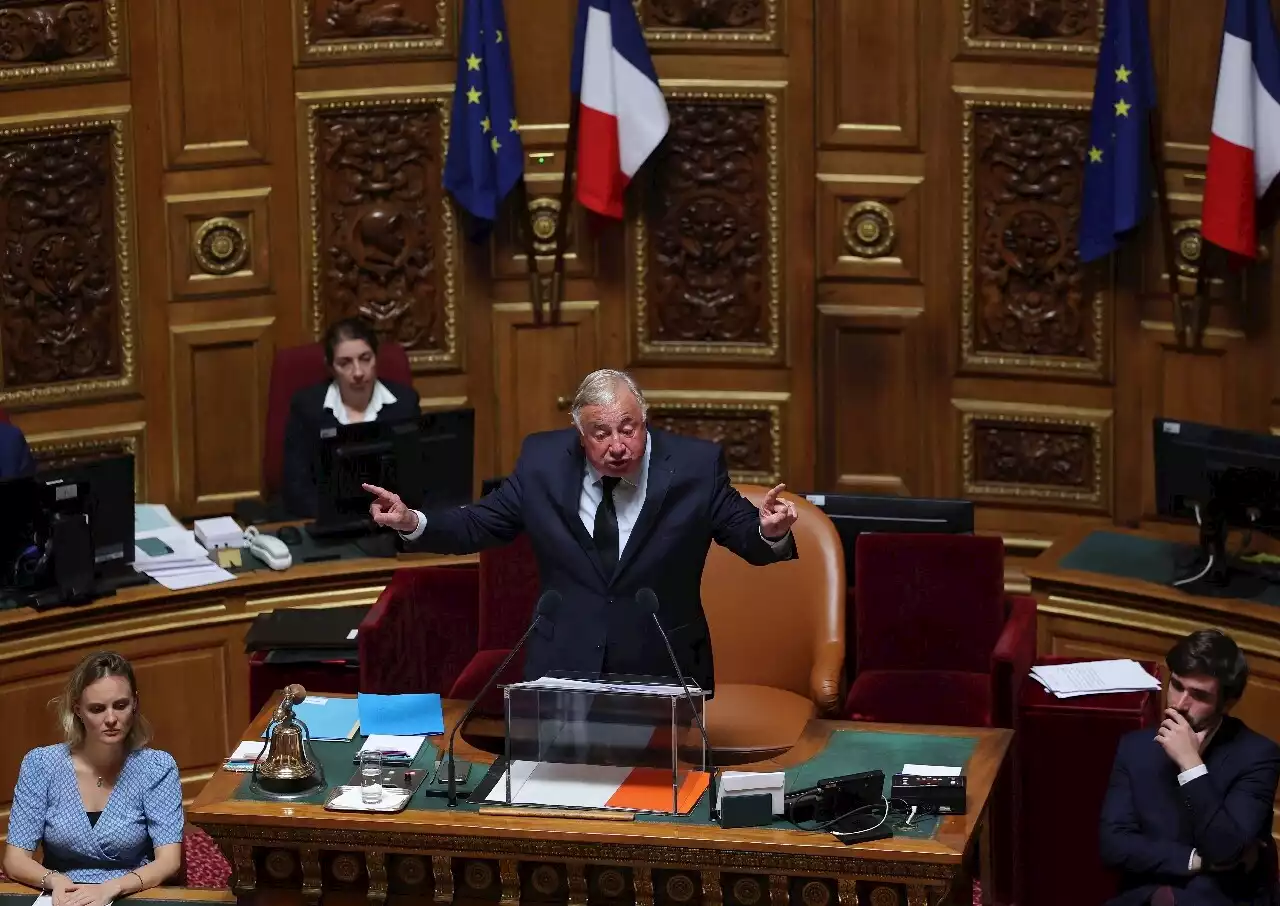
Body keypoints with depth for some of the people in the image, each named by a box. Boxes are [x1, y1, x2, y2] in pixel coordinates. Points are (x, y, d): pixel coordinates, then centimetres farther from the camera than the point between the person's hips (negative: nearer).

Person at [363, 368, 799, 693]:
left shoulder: (694, 465, -7)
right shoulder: (543, 460, -2)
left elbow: (745, 535, -2)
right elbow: (478, 525, 6)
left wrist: (770, 531, -25)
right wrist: (411, 523, -10)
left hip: (663, 673, -1)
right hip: (565, 667, 1)